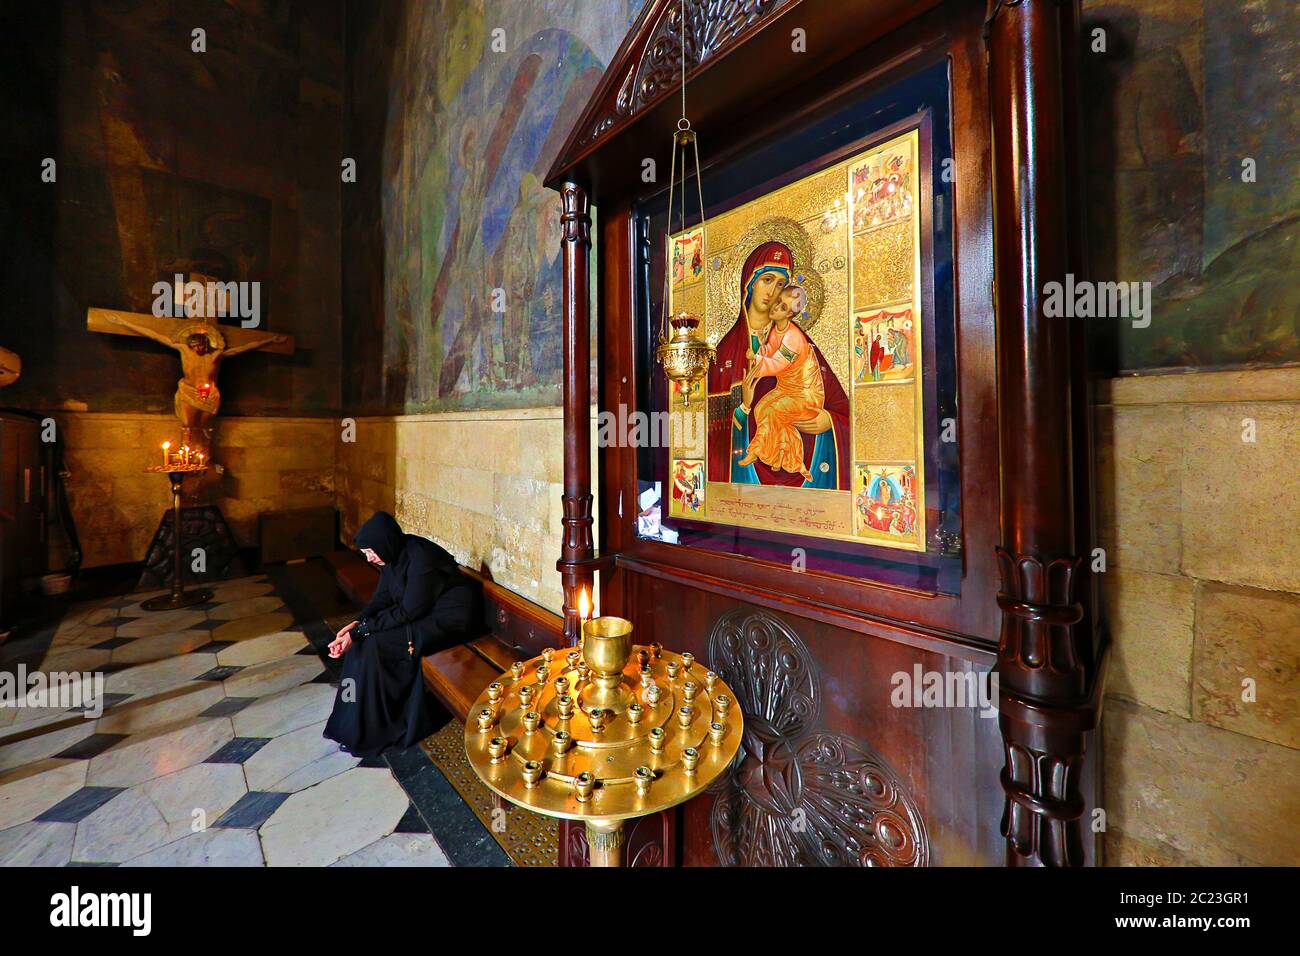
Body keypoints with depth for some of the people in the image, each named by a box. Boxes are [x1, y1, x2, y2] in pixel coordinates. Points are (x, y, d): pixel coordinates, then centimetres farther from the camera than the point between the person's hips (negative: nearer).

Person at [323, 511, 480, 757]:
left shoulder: (421, 559, -27)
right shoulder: (395, 553, 0)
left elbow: (408, 612, -23)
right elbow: (382, 598, 5)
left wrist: (361, 629, -19)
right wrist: (358, 623, -11)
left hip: (448, 620, -9)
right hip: (421, 612, 9)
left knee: (376, 646, -17)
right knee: (365, 638, -2)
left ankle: (369, 733, 0)